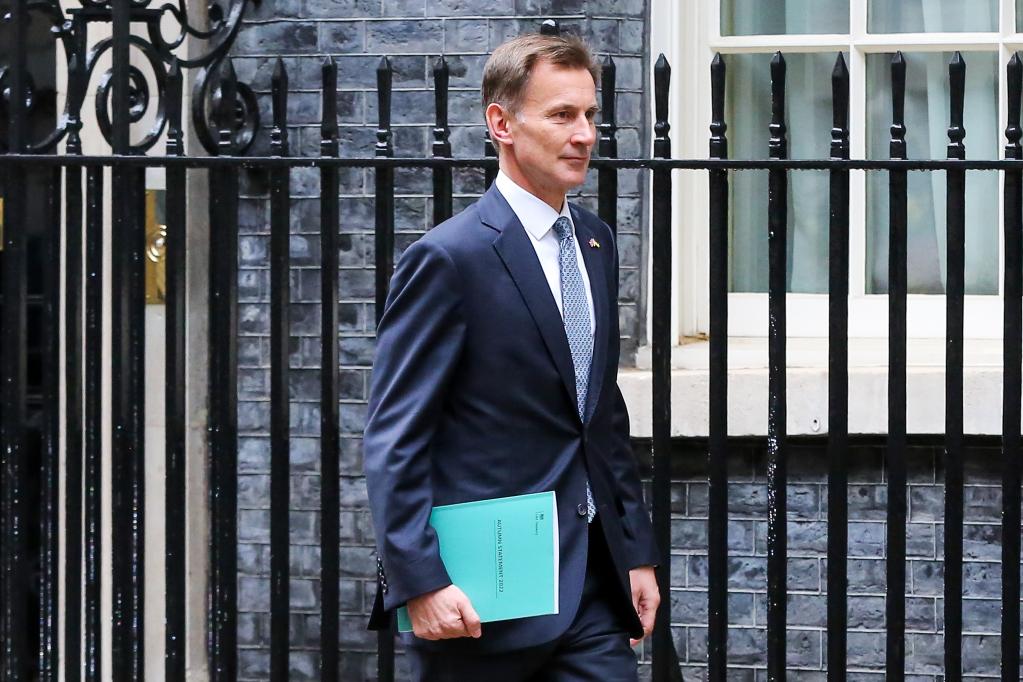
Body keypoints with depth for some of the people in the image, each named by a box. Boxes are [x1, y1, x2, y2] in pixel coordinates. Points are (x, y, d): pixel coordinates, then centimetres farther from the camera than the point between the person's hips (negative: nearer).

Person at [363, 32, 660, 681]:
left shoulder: (596, 242, 13)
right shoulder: (448, 259, -11)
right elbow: (393, 439, -13)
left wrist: (638, 551, 15)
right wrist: (421, 582, -20)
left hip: (593, 585, 6)